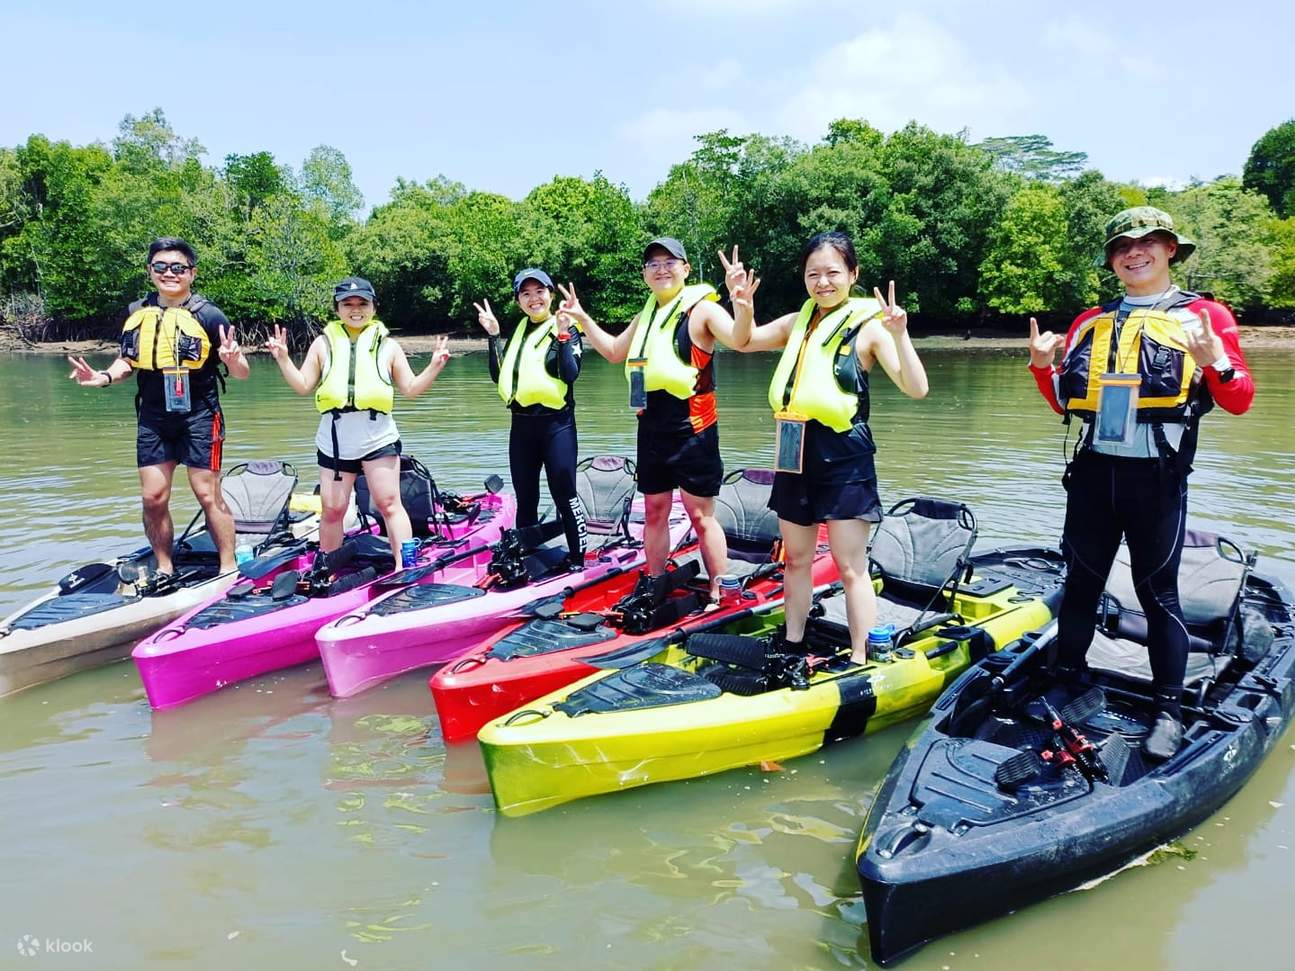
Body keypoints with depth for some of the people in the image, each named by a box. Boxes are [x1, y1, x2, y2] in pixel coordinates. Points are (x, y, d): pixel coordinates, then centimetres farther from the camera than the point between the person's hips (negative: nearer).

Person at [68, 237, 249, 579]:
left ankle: (229, 570, 6)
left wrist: (232, 360, -32)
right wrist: (104, 377, -3)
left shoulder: (208, 315, -9)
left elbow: (242, 373, -9)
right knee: (153, 498, 7)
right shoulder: (137, 313, 5)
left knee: (208, 495, -5)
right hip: (153, 419, 5)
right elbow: (127, 361, 17)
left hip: (198, 417, -5)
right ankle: (164, 569, 23)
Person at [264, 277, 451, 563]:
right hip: (334, 442, 2)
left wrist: (434, 366, -7)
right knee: (332, 510, 9)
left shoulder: (387, 345, 7)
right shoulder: (324, 343, 9)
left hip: (378, 440, -2)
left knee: (389, 505, -5)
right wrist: (283, 359, -3)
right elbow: (303, 386, 10)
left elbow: (411, 389, 6)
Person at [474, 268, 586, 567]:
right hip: (521, 425, 6)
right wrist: (493, 335, 2)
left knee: (564, 493, -5)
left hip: (557, 424, -6)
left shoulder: (567, 330, -2)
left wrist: (562, 334, -19)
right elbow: (498, 375, 7)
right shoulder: (518, 332, 13)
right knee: (525, 497, 13)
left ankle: (577, 558, 2)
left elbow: (571, 374, -15)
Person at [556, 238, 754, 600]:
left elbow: (739, 340, -25)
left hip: (691, 427, -7)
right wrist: (582, 318, 21)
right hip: (651, 427, 7)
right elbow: (614, 351, 30)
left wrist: (742, 303, -44)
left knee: (700, 515, -2)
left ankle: (717, 595, 8)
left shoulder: (701, 308, -7)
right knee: (654, 511, 14)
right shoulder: (646, 316, 15)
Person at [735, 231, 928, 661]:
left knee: (850, 566, -1)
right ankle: (792, 649, 30)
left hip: (843, 459, -6)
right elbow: (745, 341, 20)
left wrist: (899, 335, -30)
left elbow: (915, 388, -15)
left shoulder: (869, 326, -7)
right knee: (796, 559, 16)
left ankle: (859, 662, 7)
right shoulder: (798, 322, 10)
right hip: (796, 456, 6)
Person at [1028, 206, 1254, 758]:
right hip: (1093, 470, 4)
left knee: (1158, 592, 1)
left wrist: (1216, 362, -21)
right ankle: (1065, 682, 28)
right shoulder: (1090, 324, 12)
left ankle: (1169, 711, 12)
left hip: (1157, 478, -4)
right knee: (1081, 582, 13)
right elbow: (1065, 404, 16)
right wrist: (1043, 366, -2)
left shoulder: (1205, 316, 1)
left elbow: (1240, 401, -2)